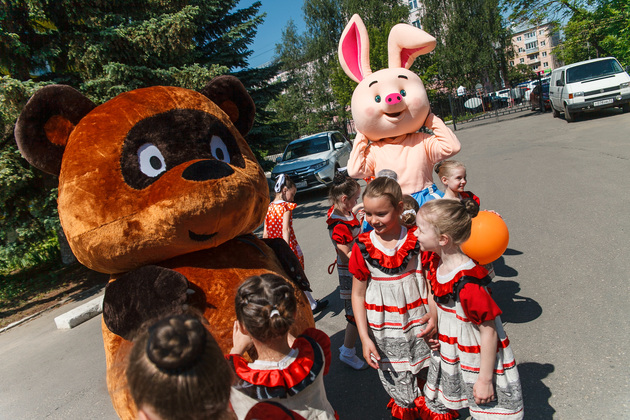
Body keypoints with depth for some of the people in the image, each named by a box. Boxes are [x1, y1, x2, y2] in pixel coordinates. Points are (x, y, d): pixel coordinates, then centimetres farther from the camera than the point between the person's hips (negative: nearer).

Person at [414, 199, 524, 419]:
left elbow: (489, 332, -24)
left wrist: (485, 378, -17)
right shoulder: (437, 266, -7)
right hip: (449, 357, 8)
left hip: (478, 360, -8)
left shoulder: (468, 283, -32)